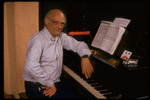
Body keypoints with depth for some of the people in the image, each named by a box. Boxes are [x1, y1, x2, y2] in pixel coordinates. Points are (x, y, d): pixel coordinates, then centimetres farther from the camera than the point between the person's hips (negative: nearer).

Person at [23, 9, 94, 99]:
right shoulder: (38, 39, -18)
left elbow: (78, 45, 14)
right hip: (37, 88, -7)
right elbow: (31, 66, -31)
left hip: (55, 83, 8)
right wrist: (50, 84, -23)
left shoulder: (61, 37, 5)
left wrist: (85, 57, -8)